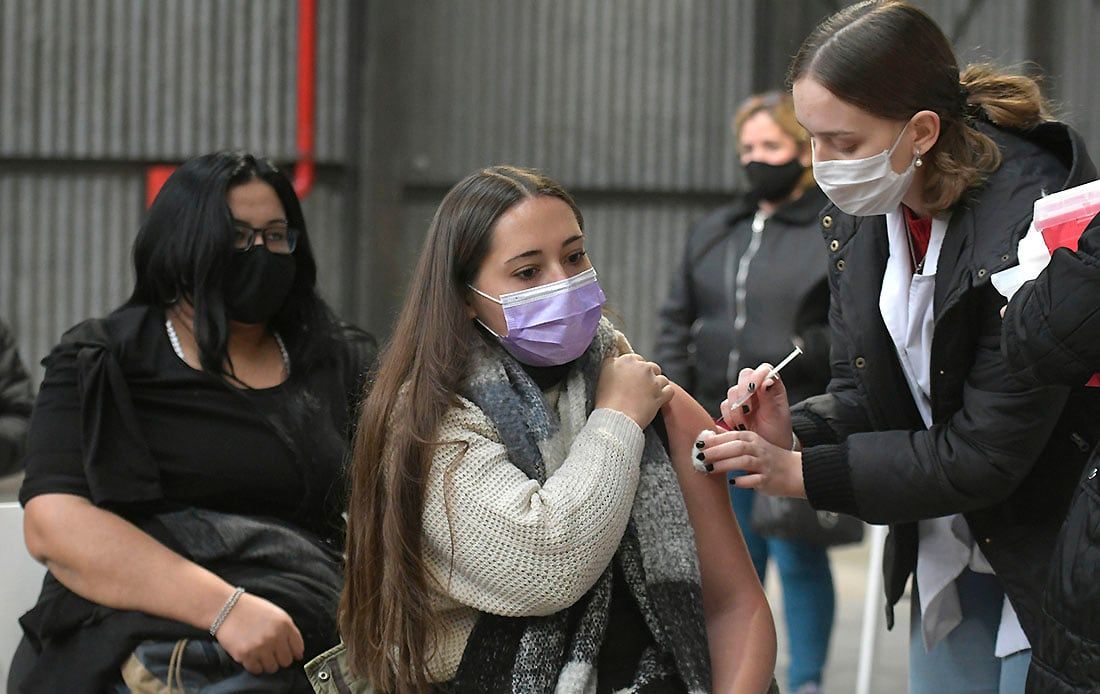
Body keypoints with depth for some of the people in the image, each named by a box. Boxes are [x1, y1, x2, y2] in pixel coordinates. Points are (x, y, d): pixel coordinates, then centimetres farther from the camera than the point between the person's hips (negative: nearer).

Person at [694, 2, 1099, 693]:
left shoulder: (1030, 220, -27)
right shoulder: (858, 218, -4)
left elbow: (984, 458, -24)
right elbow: (863, 395, 5)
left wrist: (802, 472, -22)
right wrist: (795, 433, -17)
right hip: (946, 558, 7)